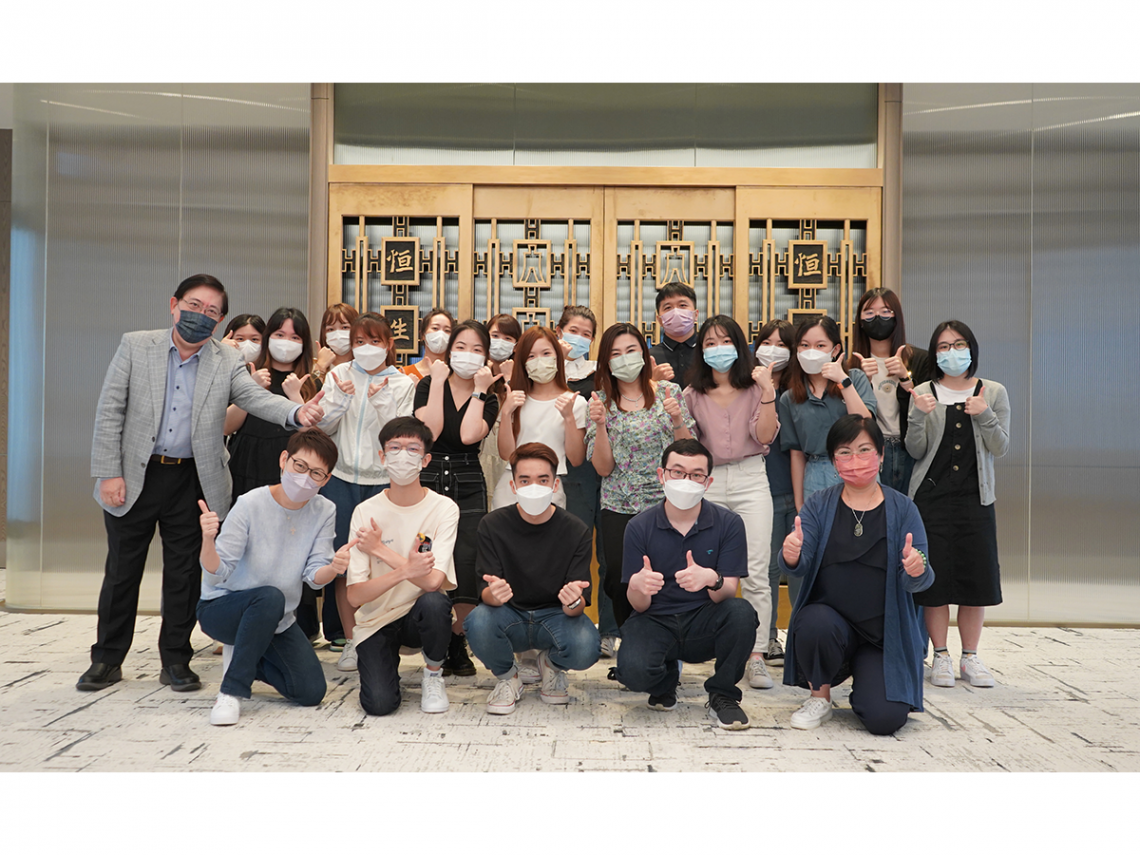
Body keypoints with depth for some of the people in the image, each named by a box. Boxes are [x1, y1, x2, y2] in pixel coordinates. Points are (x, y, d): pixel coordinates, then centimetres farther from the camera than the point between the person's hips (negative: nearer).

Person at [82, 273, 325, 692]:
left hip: (191, 482, 1)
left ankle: (176, 661, 22)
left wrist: (298, 412, -33)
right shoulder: (135, 346, 1)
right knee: (121, 570, 10)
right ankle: (107, 659, 26)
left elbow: (258, 399, -11)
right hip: (134, 477, 0)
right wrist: (108, 473, -8)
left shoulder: (227, 363, 2)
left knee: (184, 574, 8)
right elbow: (110, 411, -1)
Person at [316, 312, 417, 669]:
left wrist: (381, 403, -16)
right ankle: (349, 641, 12)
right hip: (341, 479, 1)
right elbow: (323, 428, 5)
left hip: (383, 482, -1)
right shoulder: (339, 375, 8)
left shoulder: (402, 384, 4)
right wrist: (339, 399, -11)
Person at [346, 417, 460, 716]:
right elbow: (355, 596, -14)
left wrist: (379, 549, -17)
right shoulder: (365, 512, -7)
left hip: (421, 615, 0)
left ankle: (433, 675, -5)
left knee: (434, 601, -34)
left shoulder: (444, 508, -10)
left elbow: (432, 581, -23)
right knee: (379, 704, -20)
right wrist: (405, 571, -30)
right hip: (376, 620, 0)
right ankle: (385, 662, 16)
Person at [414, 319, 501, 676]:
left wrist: (478, 389, -7)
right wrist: (439, 382, -9)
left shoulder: (488, 398, 8)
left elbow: (469, 435, -13)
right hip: (428, 482, 0)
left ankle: (457, 641, 11)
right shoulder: (428, 385, 6)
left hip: (469, 488, 1)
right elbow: (429, 431, -12)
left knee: (467, 569, -11)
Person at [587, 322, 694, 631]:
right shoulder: (601, 401, 4)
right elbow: (603, 468, -2)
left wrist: (677, 418, -14)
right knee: (620, 581, -7)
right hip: (619, 509, 0)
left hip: (666, 502, 0)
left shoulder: (669, 391, 3)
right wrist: (600, 425, -16)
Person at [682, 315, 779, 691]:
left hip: (750, 480, -1)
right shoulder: (693, 394, 10)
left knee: (755, 570, -9)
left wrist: (768, 391, -12)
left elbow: (764, 435, -5)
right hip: (708, 482, 2)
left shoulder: (755, 387, 7)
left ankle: (756, 656, -6)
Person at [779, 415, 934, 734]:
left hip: (885, 633, 0)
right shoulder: (819, 505, 2)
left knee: (884, 719, -17)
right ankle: (820, 696, -3)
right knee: (814, 624, -34)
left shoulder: (902, 509, 1)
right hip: (829, 617, 0)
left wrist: (917, 572, -30)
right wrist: (791, 557, -34)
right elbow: (800, 566, -9)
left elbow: (915, 582, -5)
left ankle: (864, 679, 21)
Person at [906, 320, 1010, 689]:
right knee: (934, 576, 0)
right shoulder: (924, 393, 3)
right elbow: (915, 451, -2)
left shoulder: (994, 392, 6)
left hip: (975, 497, 1)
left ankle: (970, 656, 17)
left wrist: (985, 416, -15)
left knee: (976, 575, 4)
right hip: (931, 496, -1)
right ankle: (940, 656, 12)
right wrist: (918, 417, -18)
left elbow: (1000, 448, 1)